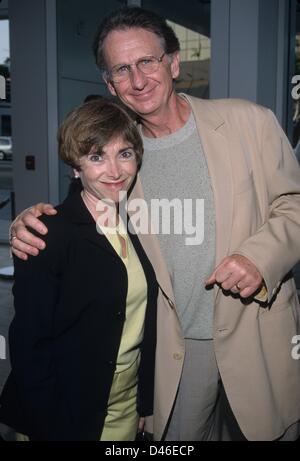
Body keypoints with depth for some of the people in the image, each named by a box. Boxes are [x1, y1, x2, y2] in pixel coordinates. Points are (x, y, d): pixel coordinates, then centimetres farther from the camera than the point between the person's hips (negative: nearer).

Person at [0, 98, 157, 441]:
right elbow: (29, 344, -18)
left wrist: (144, 404, 9)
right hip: (69, 413, -5)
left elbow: (140, 318, 7)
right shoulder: (46, 235, -20)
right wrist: (47, 429, -16)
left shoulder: (137, 226, 1)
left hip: (129, 401, 6)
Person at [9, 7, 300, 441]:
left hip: (258, 332, -1)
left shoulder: (250, 123, -8)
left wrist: (260, 256, -20)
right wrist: (30, 226, -13)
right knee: (182, 435, 18)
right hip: (177, 345, 2)